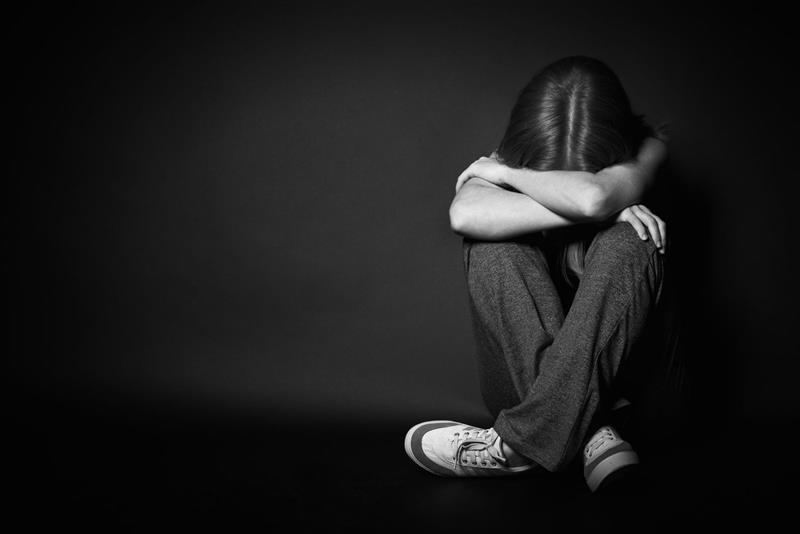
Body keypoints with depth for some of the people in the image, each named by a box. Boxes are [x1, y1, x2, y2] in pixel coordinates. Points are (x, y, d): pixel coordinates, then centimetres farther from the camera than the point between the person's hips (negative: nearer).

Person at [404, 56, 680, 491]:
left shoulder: (645, 150, -8)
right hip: (522, 364, 1)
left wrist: (504, 173, -17)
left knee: (627, 241, -29)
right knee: (495, 243, -25)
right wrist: (606, 209, -31)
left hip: (613, 342, -1)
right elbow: (466, 215, -31)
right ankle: (591, 437, -34)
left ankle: (525, 440, -33)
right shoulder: (499, 163, -5)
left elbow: (592, 196, -33)